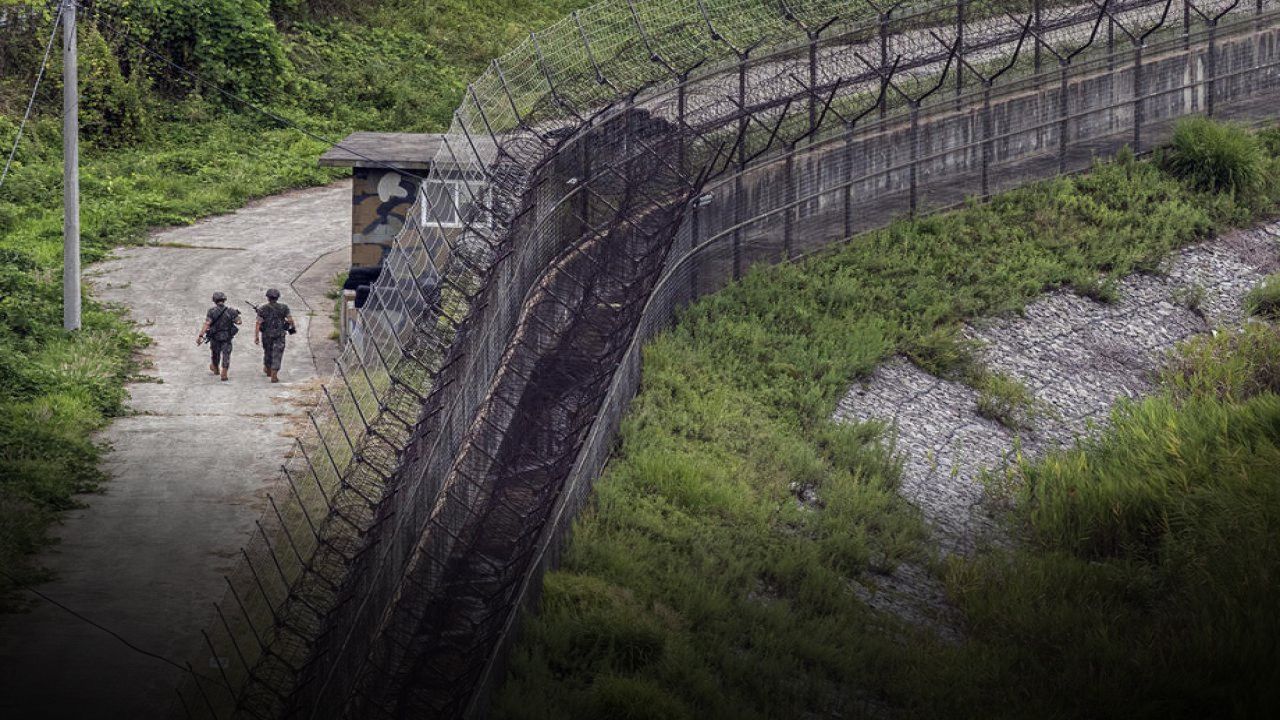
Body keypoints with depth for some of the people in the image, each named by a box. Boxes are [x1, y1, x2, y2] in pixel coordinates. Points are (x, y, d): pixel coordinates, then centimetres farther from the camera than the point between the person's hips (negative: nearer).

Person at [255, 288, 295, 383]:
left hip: (266, 335, 1)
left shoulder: (262, 309, -8)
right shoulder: (283, 307, -7)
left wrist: (256, 337, -13)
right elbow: (290, 320, -8)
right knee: (277, 354, 0)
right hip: (279, 335, -1)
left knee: (268, 351, 24)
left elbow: (258, 323, -13)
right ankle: (274, 376, -10)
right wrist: (293, 328, 13)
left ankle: (267, 370, 45)